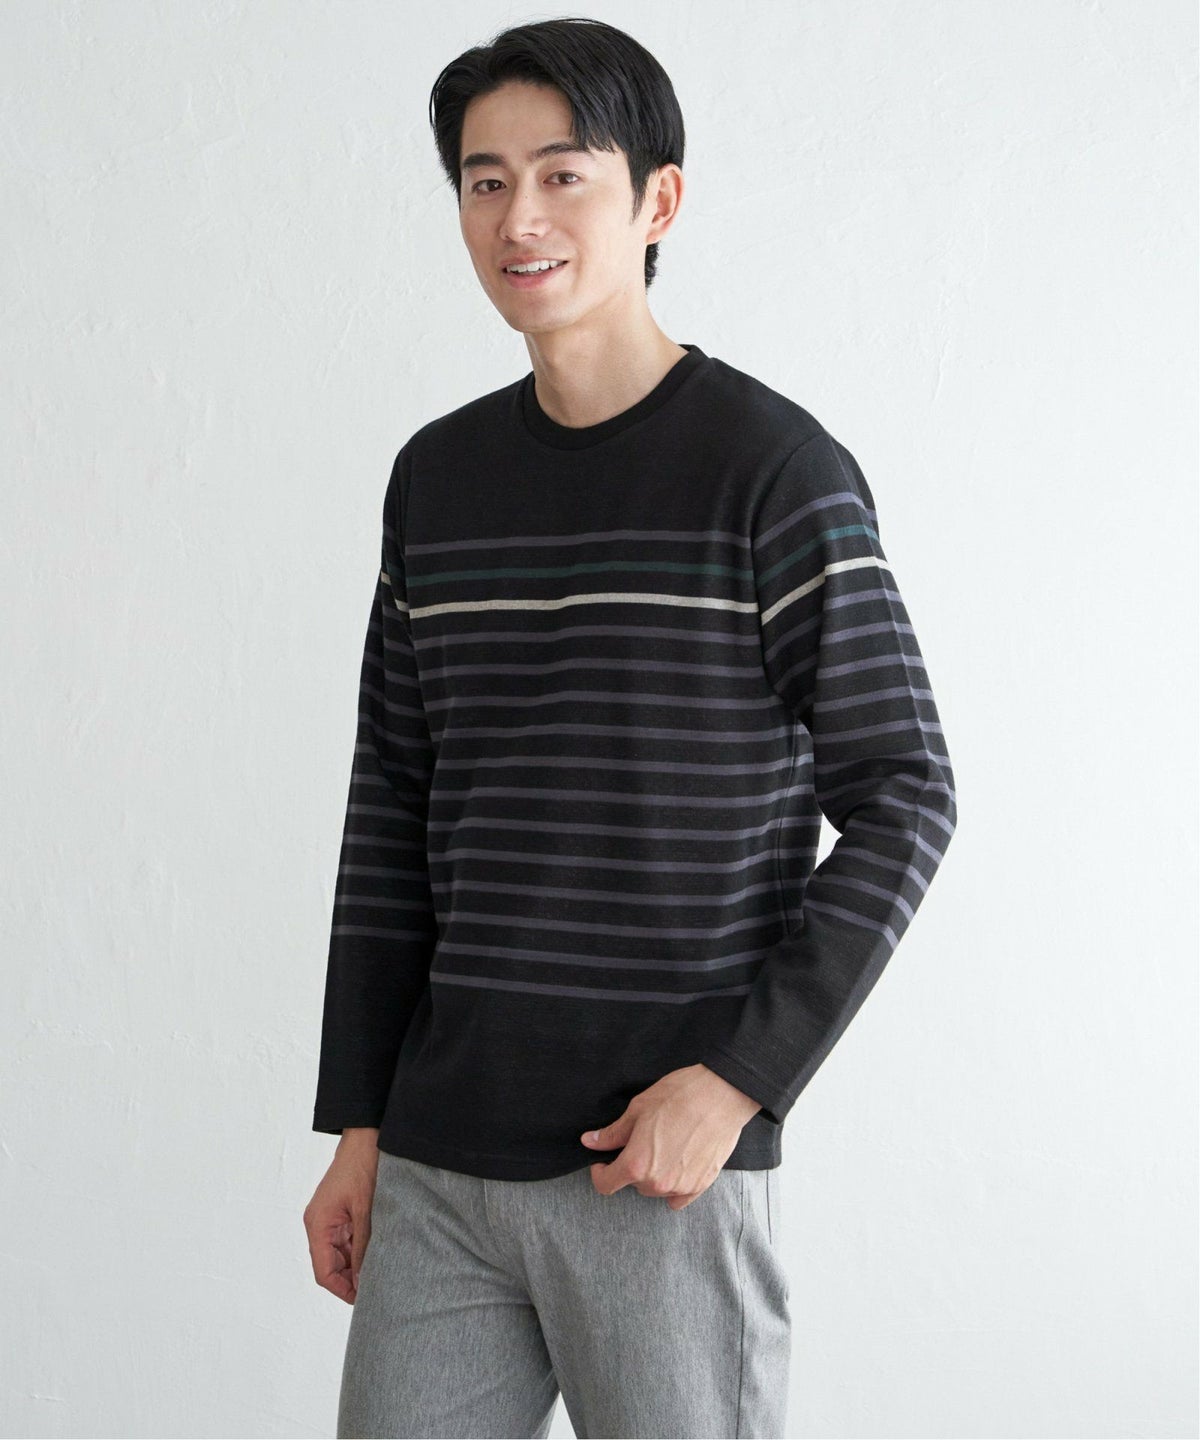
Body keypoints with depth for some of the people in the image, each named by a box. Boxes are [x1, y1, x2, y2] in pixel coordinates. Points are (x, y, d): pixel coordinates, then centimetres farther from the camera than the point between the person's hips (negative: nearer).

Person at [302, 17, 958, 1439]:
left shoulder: (772, 469, -6)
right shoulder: (436, 477, 9)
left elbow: (904, 797, -7)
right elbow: (392, 811, 13)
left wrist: (738, 1079, -13)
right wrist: (358, 1123, 11)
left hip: (670, 1167, -4)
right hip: (439, 1168, 5)